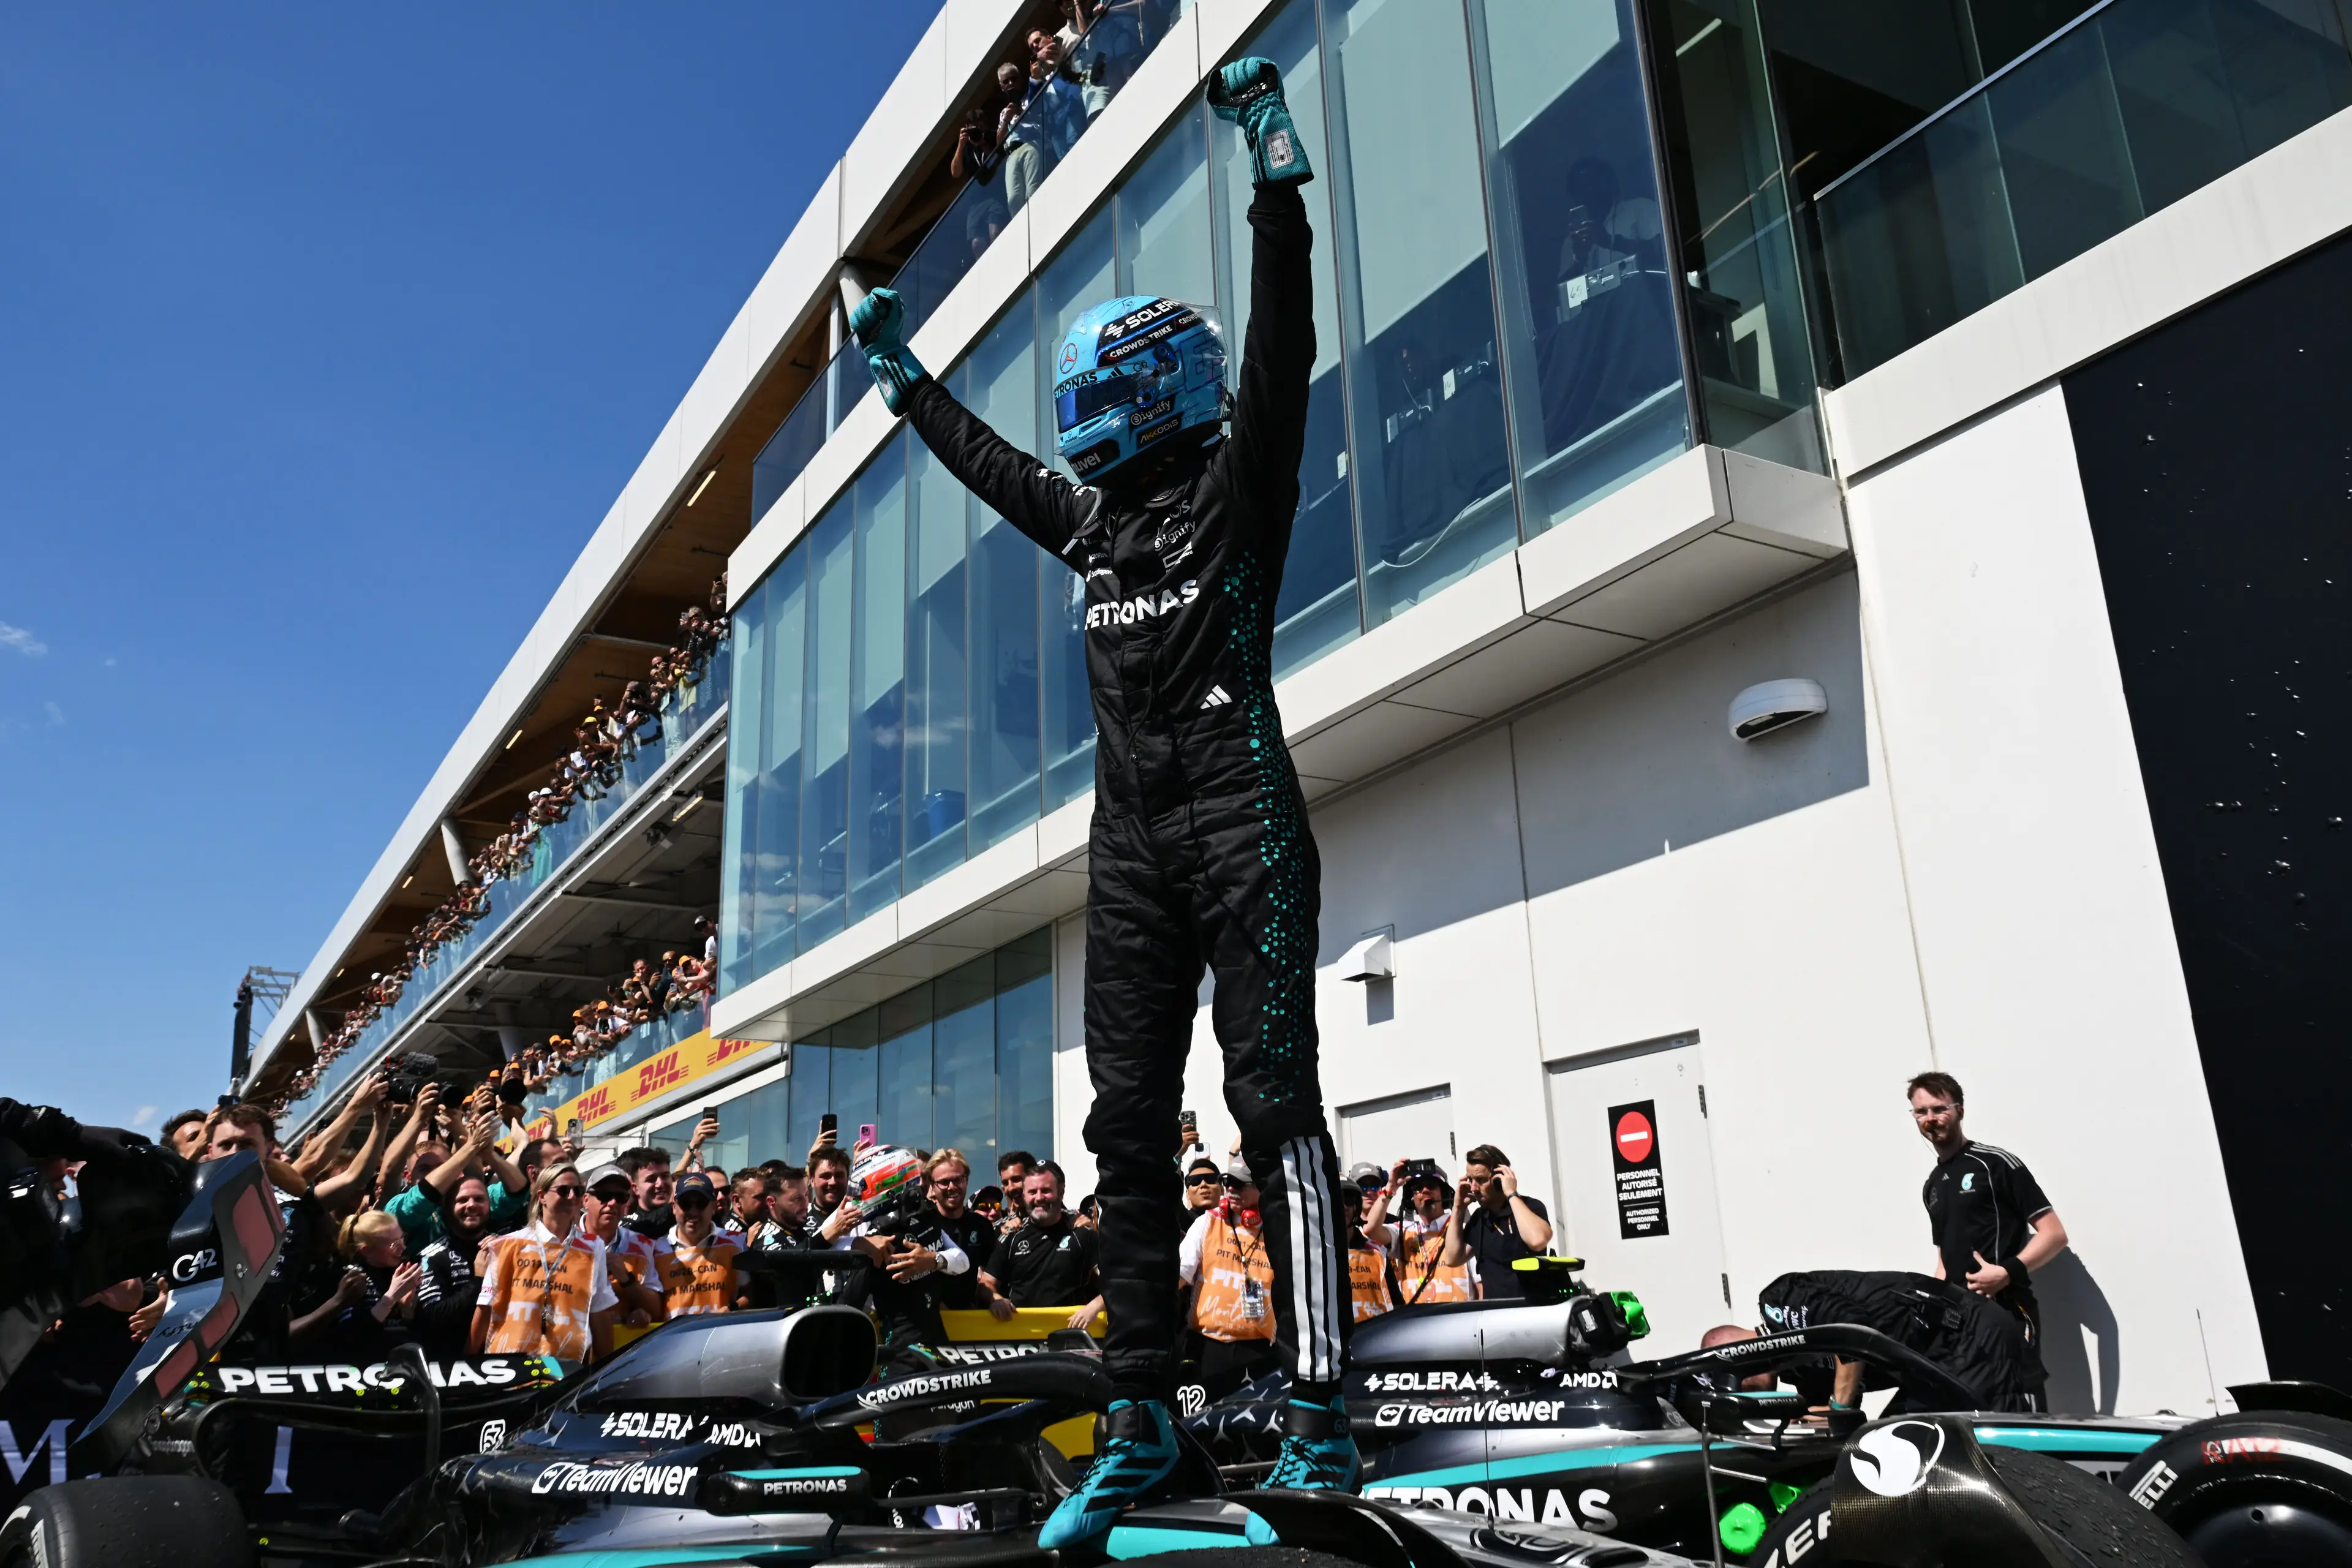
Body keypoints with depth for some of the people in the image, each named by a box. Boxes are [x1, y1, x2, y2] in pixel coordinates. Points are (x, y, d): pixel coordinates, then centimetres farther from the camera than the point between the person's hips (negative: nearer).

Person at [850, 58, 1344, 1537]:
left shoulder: (1240, 481, 6)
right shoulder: (1092, 516, 22)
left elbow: (1283, 343, -6)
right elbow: (991, 463, 38)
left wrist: (1276, 167, -11)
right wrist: (907, 379, 47)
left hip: (1243, 825, -6)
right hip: (1131, 845, 7)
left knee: (1274, 1099, -12)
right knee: (1129, 1126, 1)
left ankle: (1322, 1416, -8)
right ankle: (1142, 1426, 6)